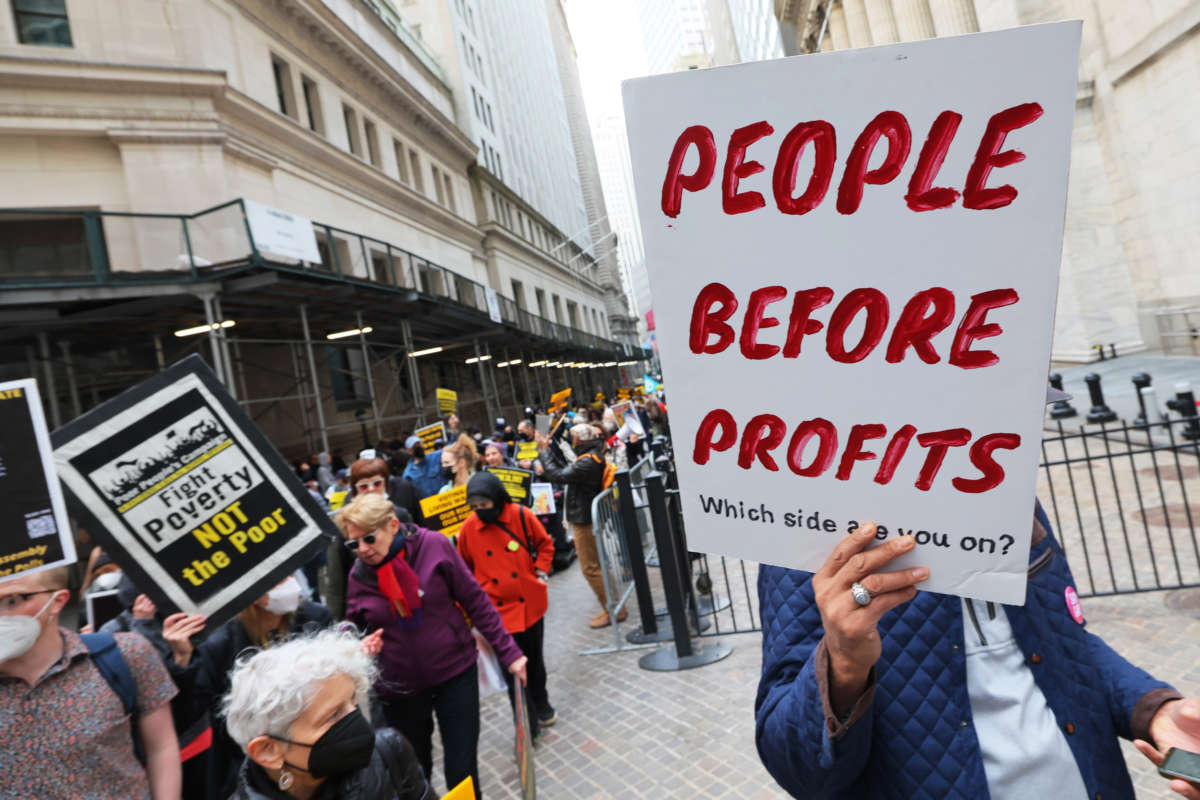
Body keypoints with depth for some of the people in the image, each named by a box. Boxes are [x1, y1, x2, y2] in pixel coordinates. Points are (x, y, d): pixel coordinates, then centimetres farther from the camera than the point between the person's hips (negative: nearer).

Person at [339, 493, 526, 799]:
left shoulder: (433, 546, -15)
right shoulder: (358, 577, -8)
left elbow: (475, 601, -9)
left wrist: (508, 652, -8)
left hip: (456, 673, -2)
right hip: (400, 688, 2)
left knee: (462, 772, 6)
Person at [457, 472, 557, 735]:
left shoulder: (521, 516, -10)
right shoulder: (468, 528, -8)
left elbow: (545, 544, 6)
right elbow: (465, 568, 8)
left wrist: (541, 571, -5)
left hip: (530, 603, 1)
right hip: (497, 609, -1)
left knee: (534, 660, 19)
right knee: (511, 668, 2)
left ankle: (541, 706, 45)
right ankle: (527, 726, 20)